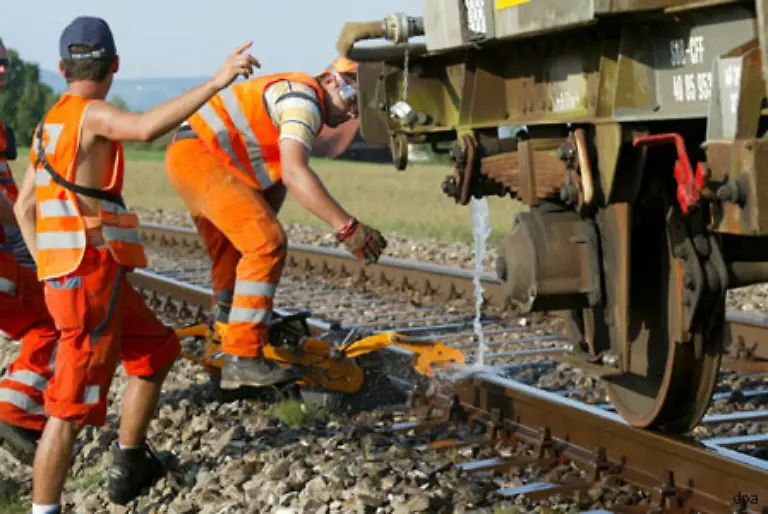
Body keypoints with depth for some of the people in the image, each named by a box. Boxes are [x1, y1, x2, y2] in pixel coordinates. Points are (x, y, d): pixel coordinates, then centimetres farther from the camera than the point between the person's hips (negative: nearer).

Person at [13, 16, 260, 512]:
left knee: (159, 350, 25)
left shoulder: (51, 122, 17)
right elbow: (147, 127, -35)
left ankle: (130, 466, 28)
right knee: (74, 406, -6)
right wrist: (217, 82, -37)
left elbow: (24, 207, 23)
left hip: (73, 280, 9)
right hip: (93, 280, -9)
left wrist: (51, 275, 26)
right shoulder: (90, 112, -11)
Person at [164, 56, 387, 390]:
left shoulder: (302, 105, 19)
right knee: (268, 245, -19)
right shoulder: (303, 97, -15)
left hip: (190, 161, 11)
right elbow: (294, 173, -29)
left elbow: (275, 183, 23)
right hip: (197, 154, -11)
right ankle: (242, 359, -21)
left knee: (234, 258, 24)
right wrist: (347, 228, -32)